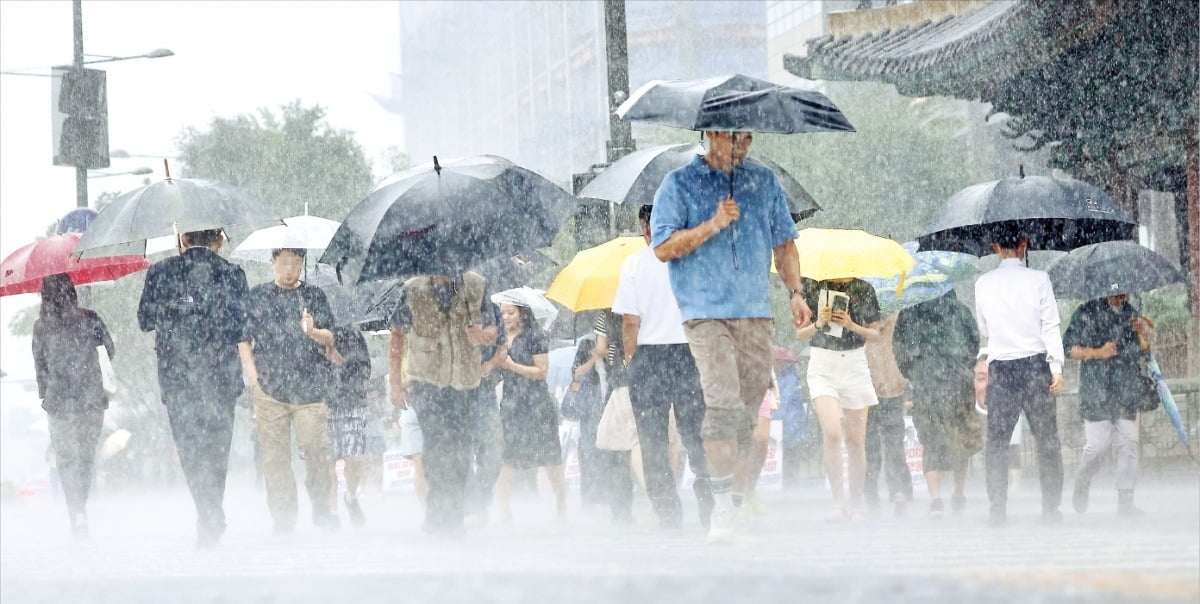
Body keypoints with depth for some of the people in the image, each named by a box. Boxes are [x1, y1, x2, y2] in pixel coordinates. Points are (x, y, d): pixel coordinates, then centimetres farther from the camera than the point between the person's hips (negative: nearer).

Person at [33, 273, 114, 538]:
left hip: (58, 400, -1)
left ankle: (77, 511, -9)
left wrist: (45, 394, 17)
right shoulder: (90, 319, -5)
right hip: (92, 397, 1)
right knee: (87, 455, 14)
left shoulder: (41, 326, -4)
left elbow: (39, 364, 2)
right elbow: (110, 351, 4)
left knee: (65, 458, 5)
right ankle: (80, 509, 19)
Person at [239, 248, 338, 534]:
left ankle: (321, 508, 4)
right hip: (269, 388, 0)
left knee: (316, 446, -8)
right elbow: (243, 339, 10)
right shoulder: (257, 296, 11)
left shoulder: (314, 296, 12)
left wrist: (313, 332, -16)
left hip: (311, 387, 0)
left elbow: (330, 338, 7)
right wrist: (252, 376, -1)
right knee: (274, 453, -2)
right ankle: (283, 517, 1)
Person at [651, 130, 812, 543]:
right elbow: (663, 247, -4)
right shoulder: (680, 184, 3)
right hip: (706, 312, -5)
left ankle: (740, 491, 15)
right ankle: (722, 508, -18)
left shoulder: (764, 181, 15)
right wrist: (713, 225, -13)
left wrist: (796, 292, 10)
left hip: (756, 313, 5)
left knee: (750, 408, 3)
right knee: (725, 405, -17)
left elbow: (783, 243, 21)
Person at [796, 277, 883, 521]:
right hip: (822, 366, -2)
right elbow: (801, 333, 6)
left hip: (855, 366, 2)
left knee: (856, 441, 2)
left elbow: (876, 334, 8)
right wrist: (819, 323, -14)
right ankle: (838, 500, -14)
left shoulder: (864, 289, 5)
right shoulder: (814, 288, 2)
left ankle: (856, 504, 13)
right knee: (832, 432, -20)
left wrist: (852, 325, -10)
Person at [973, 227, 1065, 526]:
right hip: (1035, 364, -1)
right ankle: (1050, 509, 2)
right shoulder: (1038, 280, -3)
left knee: (996, 440, 4)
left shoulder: (984, 283, 3)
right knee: (1047, 439, 5)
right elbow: (1051, 327, -6)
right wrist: (1057, 367, -6)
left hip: (1000, 367, 1)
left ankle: (997, 510, -2)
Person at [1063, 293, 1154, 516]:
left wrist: (1143, 335, 1)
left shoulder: (1131, 314, 13)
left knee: (1129, 444, -4)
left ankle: (1125, 501, -2)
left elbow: (1142, 353, 21)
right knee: (1097, 445, -4)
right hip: (1096, 394, -4)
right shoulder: (1087, 313, -2)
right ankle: (1081, 487, 23)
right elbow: (1069, 348, -5)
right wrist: (1098, 353, -16)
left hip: (1127, 392, 4)